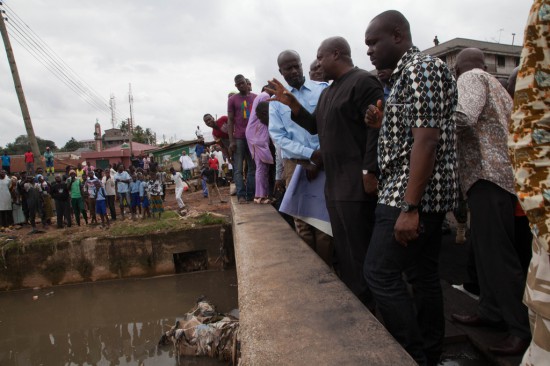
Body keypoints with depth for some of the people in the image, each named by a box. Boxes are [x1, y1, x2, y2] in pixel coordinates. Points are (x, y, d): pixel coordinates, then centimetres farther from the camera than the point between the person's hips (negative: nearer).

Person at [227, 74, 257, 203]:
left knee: (253, 168, 2)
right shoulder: (232, 99, 6)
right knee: (238, 169, -4)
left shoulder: (256, 98, 11)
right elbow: (230, 121, 3)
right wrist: (231, 141, -6)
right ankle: (241, 195, -2)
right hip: (239, 138, -2)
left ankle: (250, 194, 7)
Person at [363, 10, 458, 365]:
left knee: (380, 273, -6)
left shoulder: (421, 68, -12)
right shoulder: (406, 72, 19)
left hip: (413, 194, -10)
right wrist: (383, 123, 7)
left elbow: (427, 140, -21)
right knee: (423, 274, 13)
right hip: (427, 194, 10)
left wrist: (409, 207, -25)